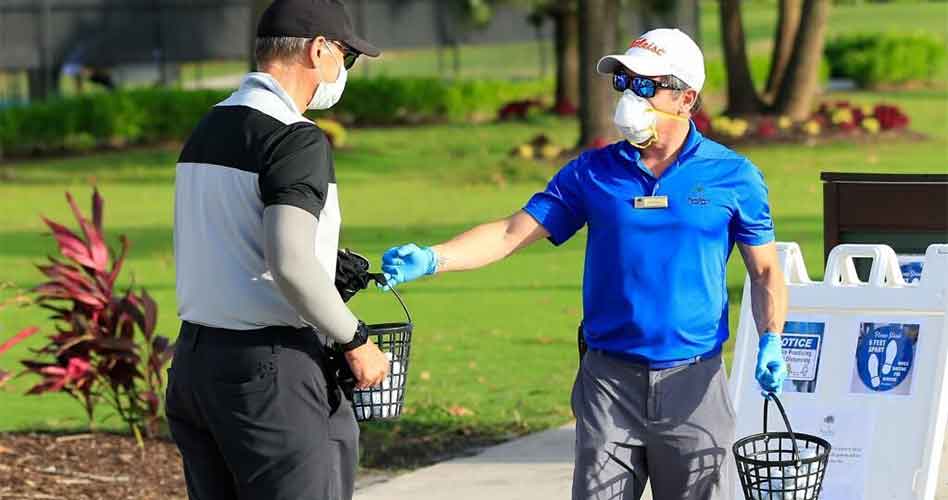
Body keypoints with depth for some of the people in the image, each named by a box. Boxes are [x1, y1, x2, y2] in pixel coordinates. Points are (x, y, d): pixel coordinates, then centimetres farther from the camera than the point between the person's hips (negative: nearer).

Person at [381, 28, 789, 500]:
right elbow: (513, 232, 1)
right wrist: (432, 259, -13)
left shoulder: (733, 176, 2)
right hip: (609, 379, 1)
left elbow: (765, 271, 7)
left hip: (693, 386, -1)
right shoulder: (592, 172, 5)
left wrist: (771, 340, -10)